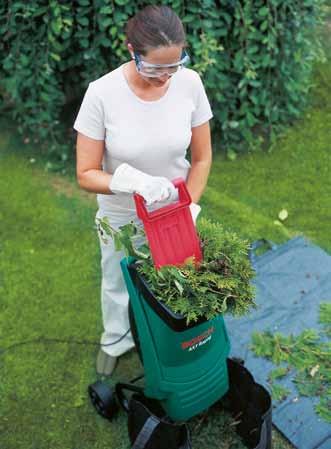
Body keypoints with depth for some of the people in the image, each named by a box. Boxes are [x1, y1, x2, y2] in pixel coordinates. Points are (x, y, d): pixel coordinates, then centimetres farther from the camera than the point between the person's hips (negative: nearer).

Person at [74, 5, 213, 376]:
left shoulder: (190, 84, -18)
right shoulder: (102, 94, -26)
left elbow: (201, 158, -7)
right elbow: (86, 175, -20)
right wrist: (133, 181, -37)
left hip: (172, 211, 2)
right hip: (121, 217, -1)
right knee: (117, 284, 23)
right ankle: (115, 341, 55)